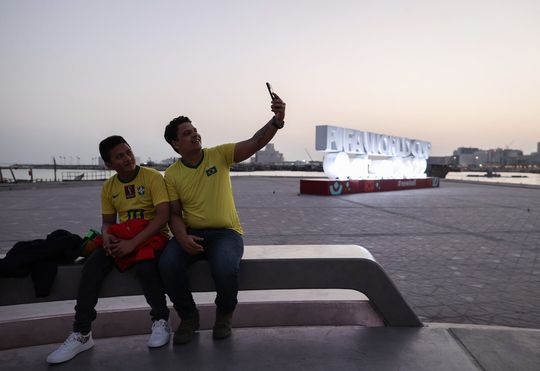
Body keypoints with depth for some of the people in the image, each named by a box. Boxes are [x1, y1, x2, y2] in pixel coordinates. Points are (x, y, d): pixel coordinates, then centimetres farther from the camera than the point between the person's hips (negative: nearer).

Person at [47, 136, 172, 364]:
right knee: (92, 265, -21)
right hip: (122, 236, 5)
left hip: (153, 235, -5)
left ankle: (161, 320, -8)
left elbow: (163, 216, -17)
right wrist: (107, 236, -12)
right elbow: (107, 222, 14)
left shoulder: (152, 177, -9)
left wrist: (133, 243, -23)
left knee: (143, 266, -35)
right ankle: (81, 334, -10)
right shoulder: (108, 187, 8)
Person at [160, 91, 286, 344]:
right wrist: (182, 237, -18)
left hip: (226, 232, -2)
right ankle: (188, 317, 2)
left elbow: (255, 143, -14)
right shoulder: (172, 175, 4)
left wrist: (276, 120, -31)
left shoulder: (219, 155, -1)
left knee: (225, 267, -33)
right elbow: (175, 214, 3)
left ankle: (225, 314, 4)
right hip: (191, 233, 2)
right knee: (167, 264, -27)